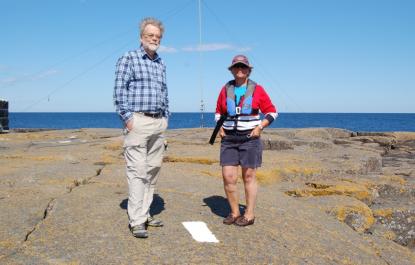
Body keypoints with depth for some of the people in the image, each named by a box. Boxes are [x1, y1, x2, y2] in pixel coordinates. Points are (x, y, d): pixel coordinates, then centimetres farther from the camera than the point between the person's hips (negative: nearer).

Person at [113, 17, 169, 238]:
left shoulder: (161, 64, 19)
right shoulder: (128, 59, 0)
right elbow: (119, 91, -7)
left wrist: (165, 117, 14)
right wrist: (127, 117, -13)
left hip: (159, 123, 7)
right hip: (138, 121, -7)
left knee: (153, 170, 8)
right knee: (137, 170, -8)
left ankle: (145, 213, 18)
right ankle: (137, 221, -3)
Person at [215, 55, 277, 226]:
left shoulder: (257, 90, -1)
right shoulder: (226, 89, 8)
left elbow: (272, 112, 4)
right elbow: (219, 112, 21)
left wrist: (260, 127, -9)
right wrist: (220, 127, 5)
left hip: (250, 138, -3)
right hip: (229, 139, 3)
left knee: (249, 177, 4)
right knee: (228, 177, -2)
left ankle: (249, 214, 16)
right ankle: (234, 212, 16)